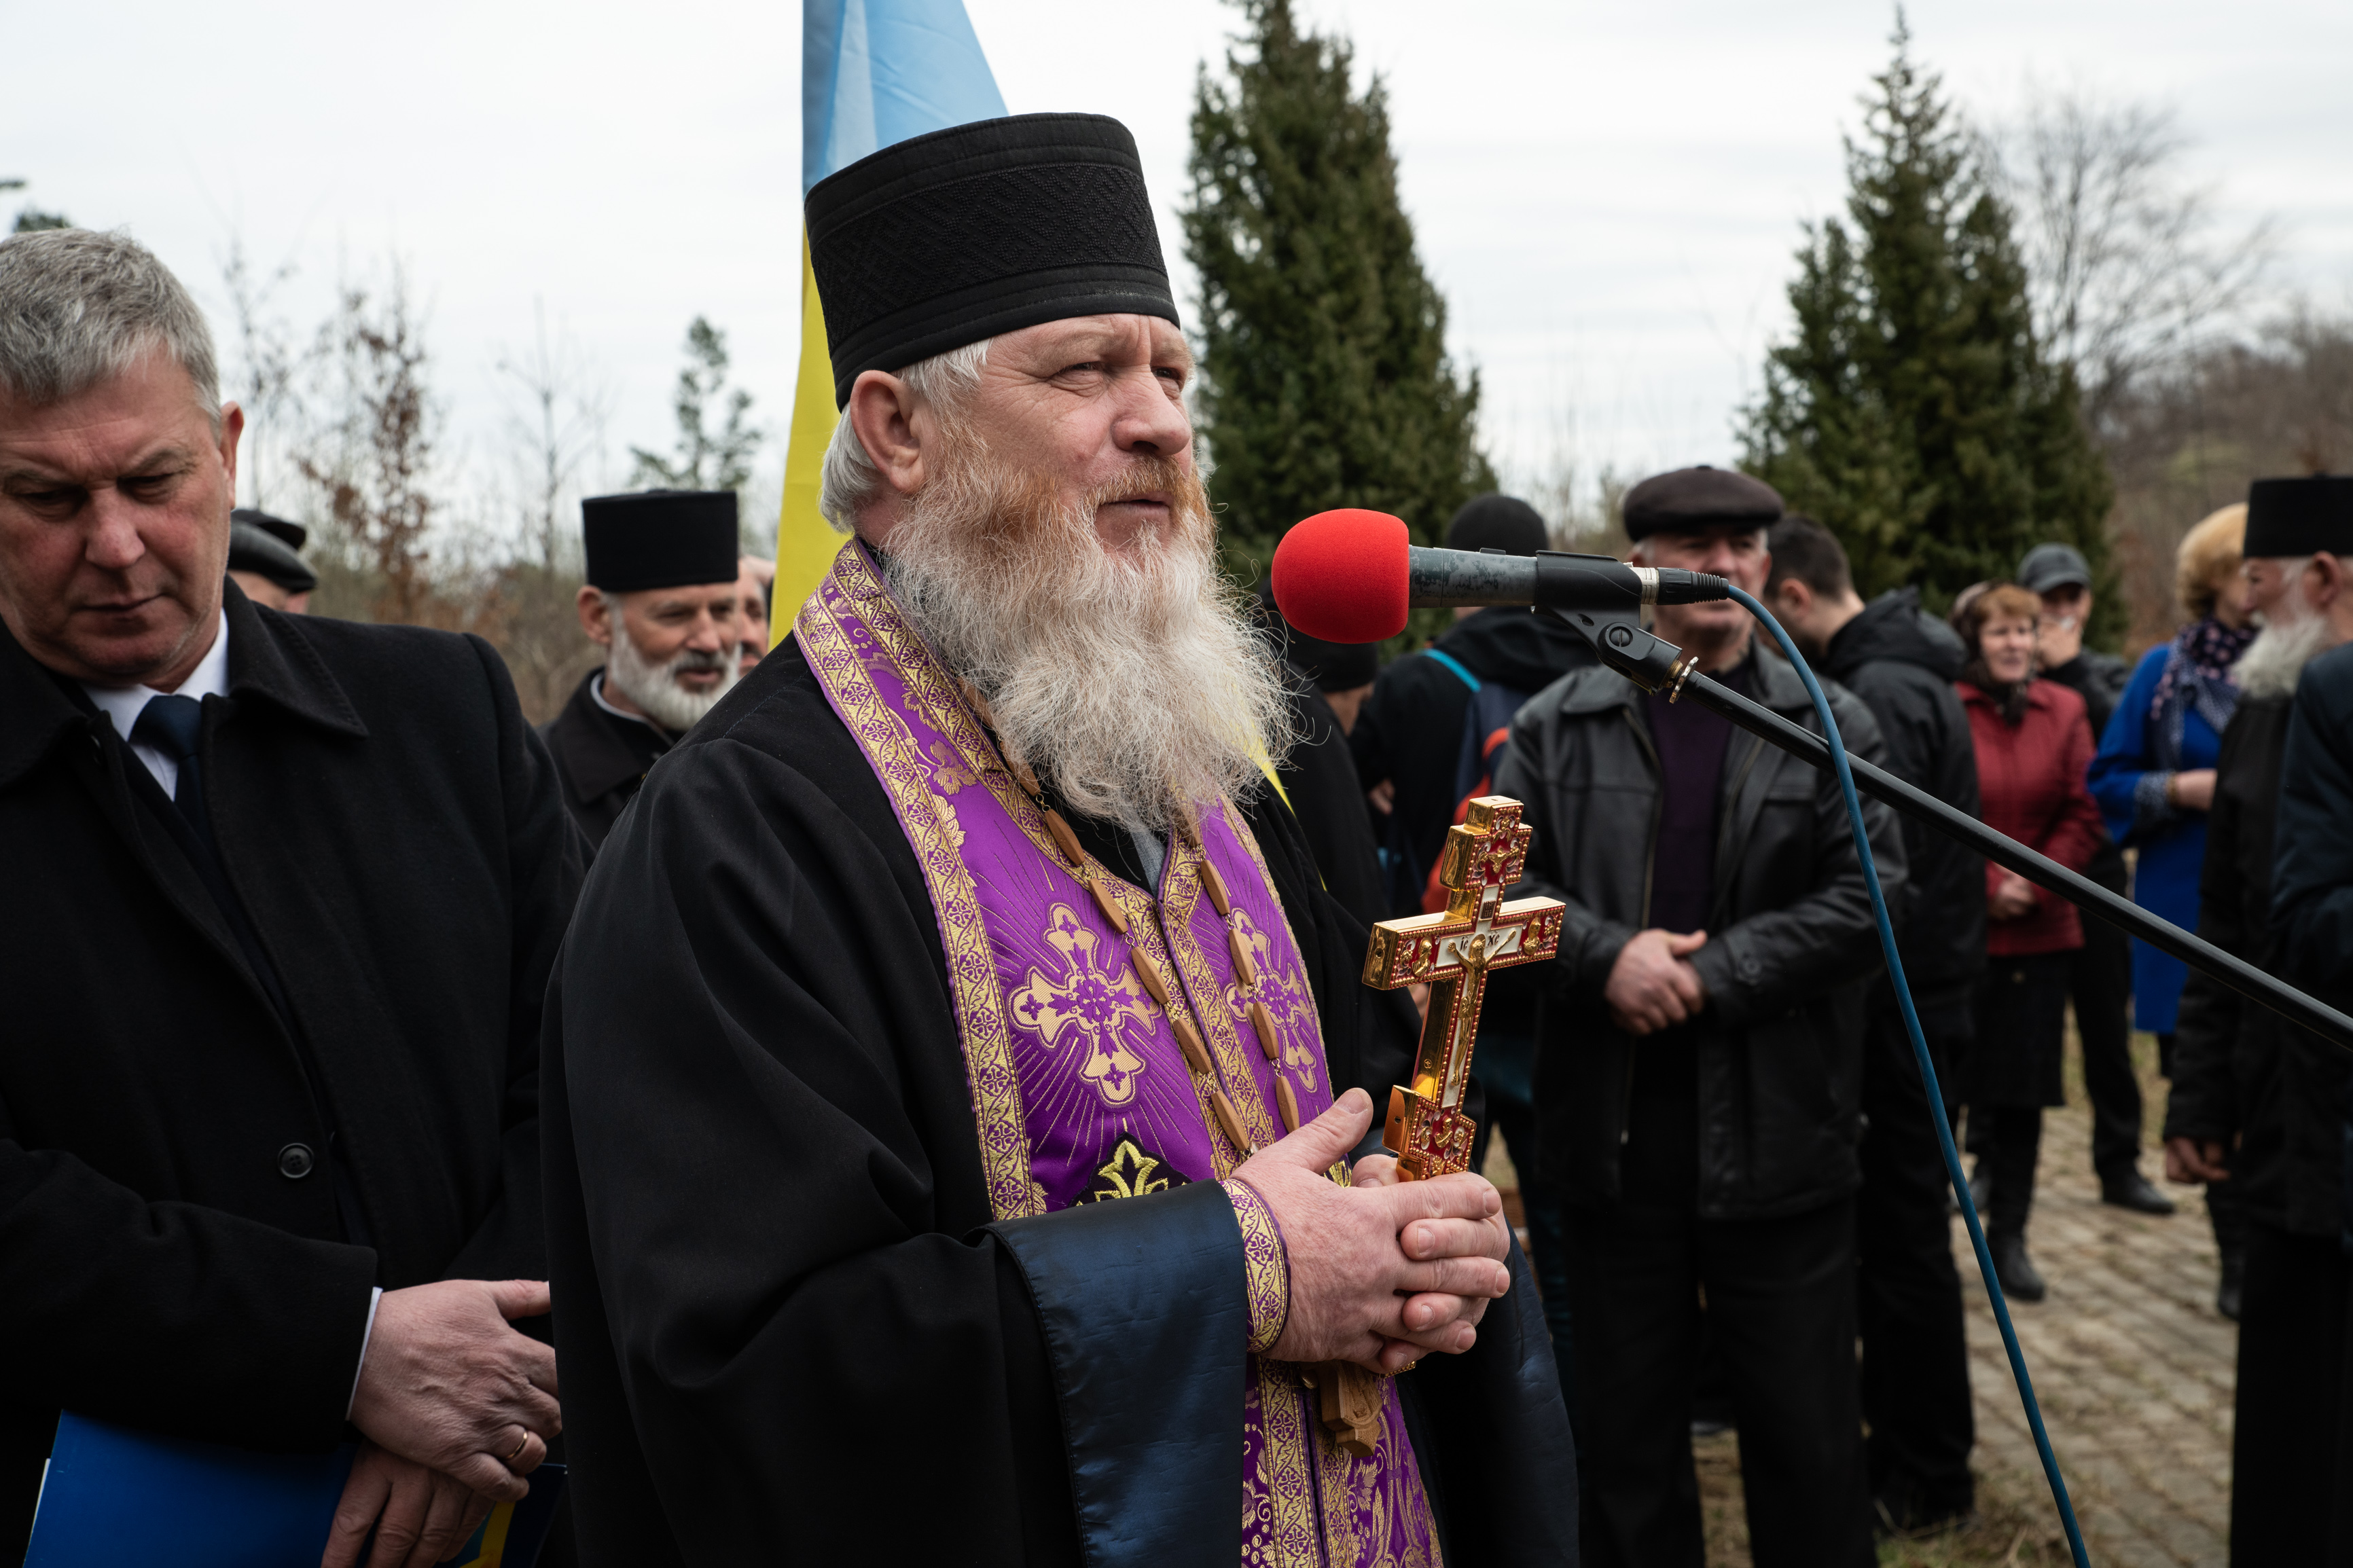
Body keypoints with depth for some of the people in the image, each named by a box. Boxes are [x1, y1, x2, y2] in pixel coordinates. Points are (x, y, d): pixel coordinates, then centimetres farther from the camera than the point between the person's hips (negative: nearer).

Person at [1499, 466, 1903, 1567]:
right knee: (1624, 1423, 14)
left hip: (1778, 1137, -1)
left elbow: (1866, 897, -7)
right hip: (1613, 1140, 1)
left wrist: (1705, 976, -14)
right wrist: (1605, 955, -15)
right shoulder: (1556, 725, 4)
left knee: (1805, 1427, 8)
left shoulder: (1832, 726, 1)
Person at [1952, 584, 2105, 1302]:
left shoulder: (2064, 712, 6)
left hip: (2039, 930, 4)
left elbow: (2083, 814, 4)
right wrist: (1986, 886, -11)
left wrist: (2033, 885, -8)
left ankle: (2009, 1235, 15)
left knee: (2025, 1087, 6)